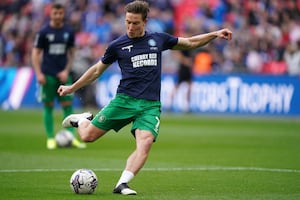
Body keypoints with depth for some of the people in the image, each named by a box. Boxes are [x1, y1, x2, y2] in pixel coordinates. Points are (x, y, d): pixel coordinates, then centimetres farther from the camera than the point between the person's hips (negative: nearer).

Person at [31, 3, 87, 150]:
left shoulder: (69, 32, 6)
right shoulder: (44, 32, -2)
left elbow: (71, 53, 12)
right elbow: (35, 53, -1)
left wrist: (66, 70, 0)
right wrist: (39, 74, -9)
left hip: (63, 75, 2)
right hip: (48, 75, -2)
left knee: (68, 105, -2)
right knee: (48, 106, 1)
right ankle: (50, 138, 6)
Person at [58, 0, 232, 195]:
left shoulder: (158, 39, 9)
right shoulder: (117, 45, 5)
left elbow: (190, 43, 22)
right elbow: (97, 70, 17)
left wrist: (215, 34, 13)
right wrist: (72, 88, 17)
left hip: (150, 105, 1)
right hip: (124, 100, -1)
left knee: (146, 142, -25)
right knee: (88, 135, -7)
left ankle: (122, 184, -26)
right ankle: (82, 120, 29)